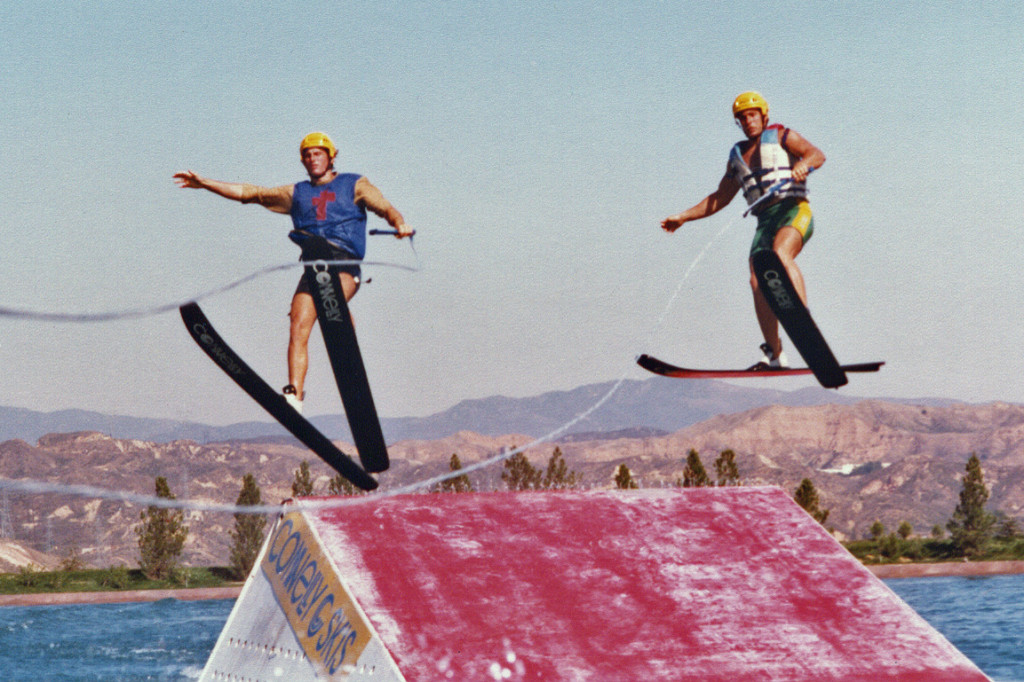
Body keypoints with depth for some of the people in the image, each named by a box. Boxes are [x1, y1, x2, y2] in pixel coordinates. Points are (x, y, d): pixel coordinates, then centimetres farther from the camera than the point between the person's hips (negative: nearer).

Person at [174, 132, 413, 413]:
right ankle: (294, 396, -16)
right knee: (298, 330, -14)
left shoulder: (354, 185, 17)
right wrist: (204, 183, 21)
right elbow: (249, 193, 26)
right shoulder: (297, 193, 27)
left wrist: (399, 223, -20)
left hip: (345, 263, -3)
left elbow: (384, 207, 3)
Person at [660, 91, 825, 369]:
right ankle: (775, 355, -16)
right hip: (765, 221, 5)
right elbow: (719, 198, 31)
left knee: (781, 254, -35)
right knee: (758, 281, -16)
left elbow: (817, 154, -3)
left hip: (794, 210, -5)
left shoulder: (781, 135, 11)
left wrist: (803, 164, -26)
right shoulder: (738, 156, 26)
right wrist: (683, 217, 25)